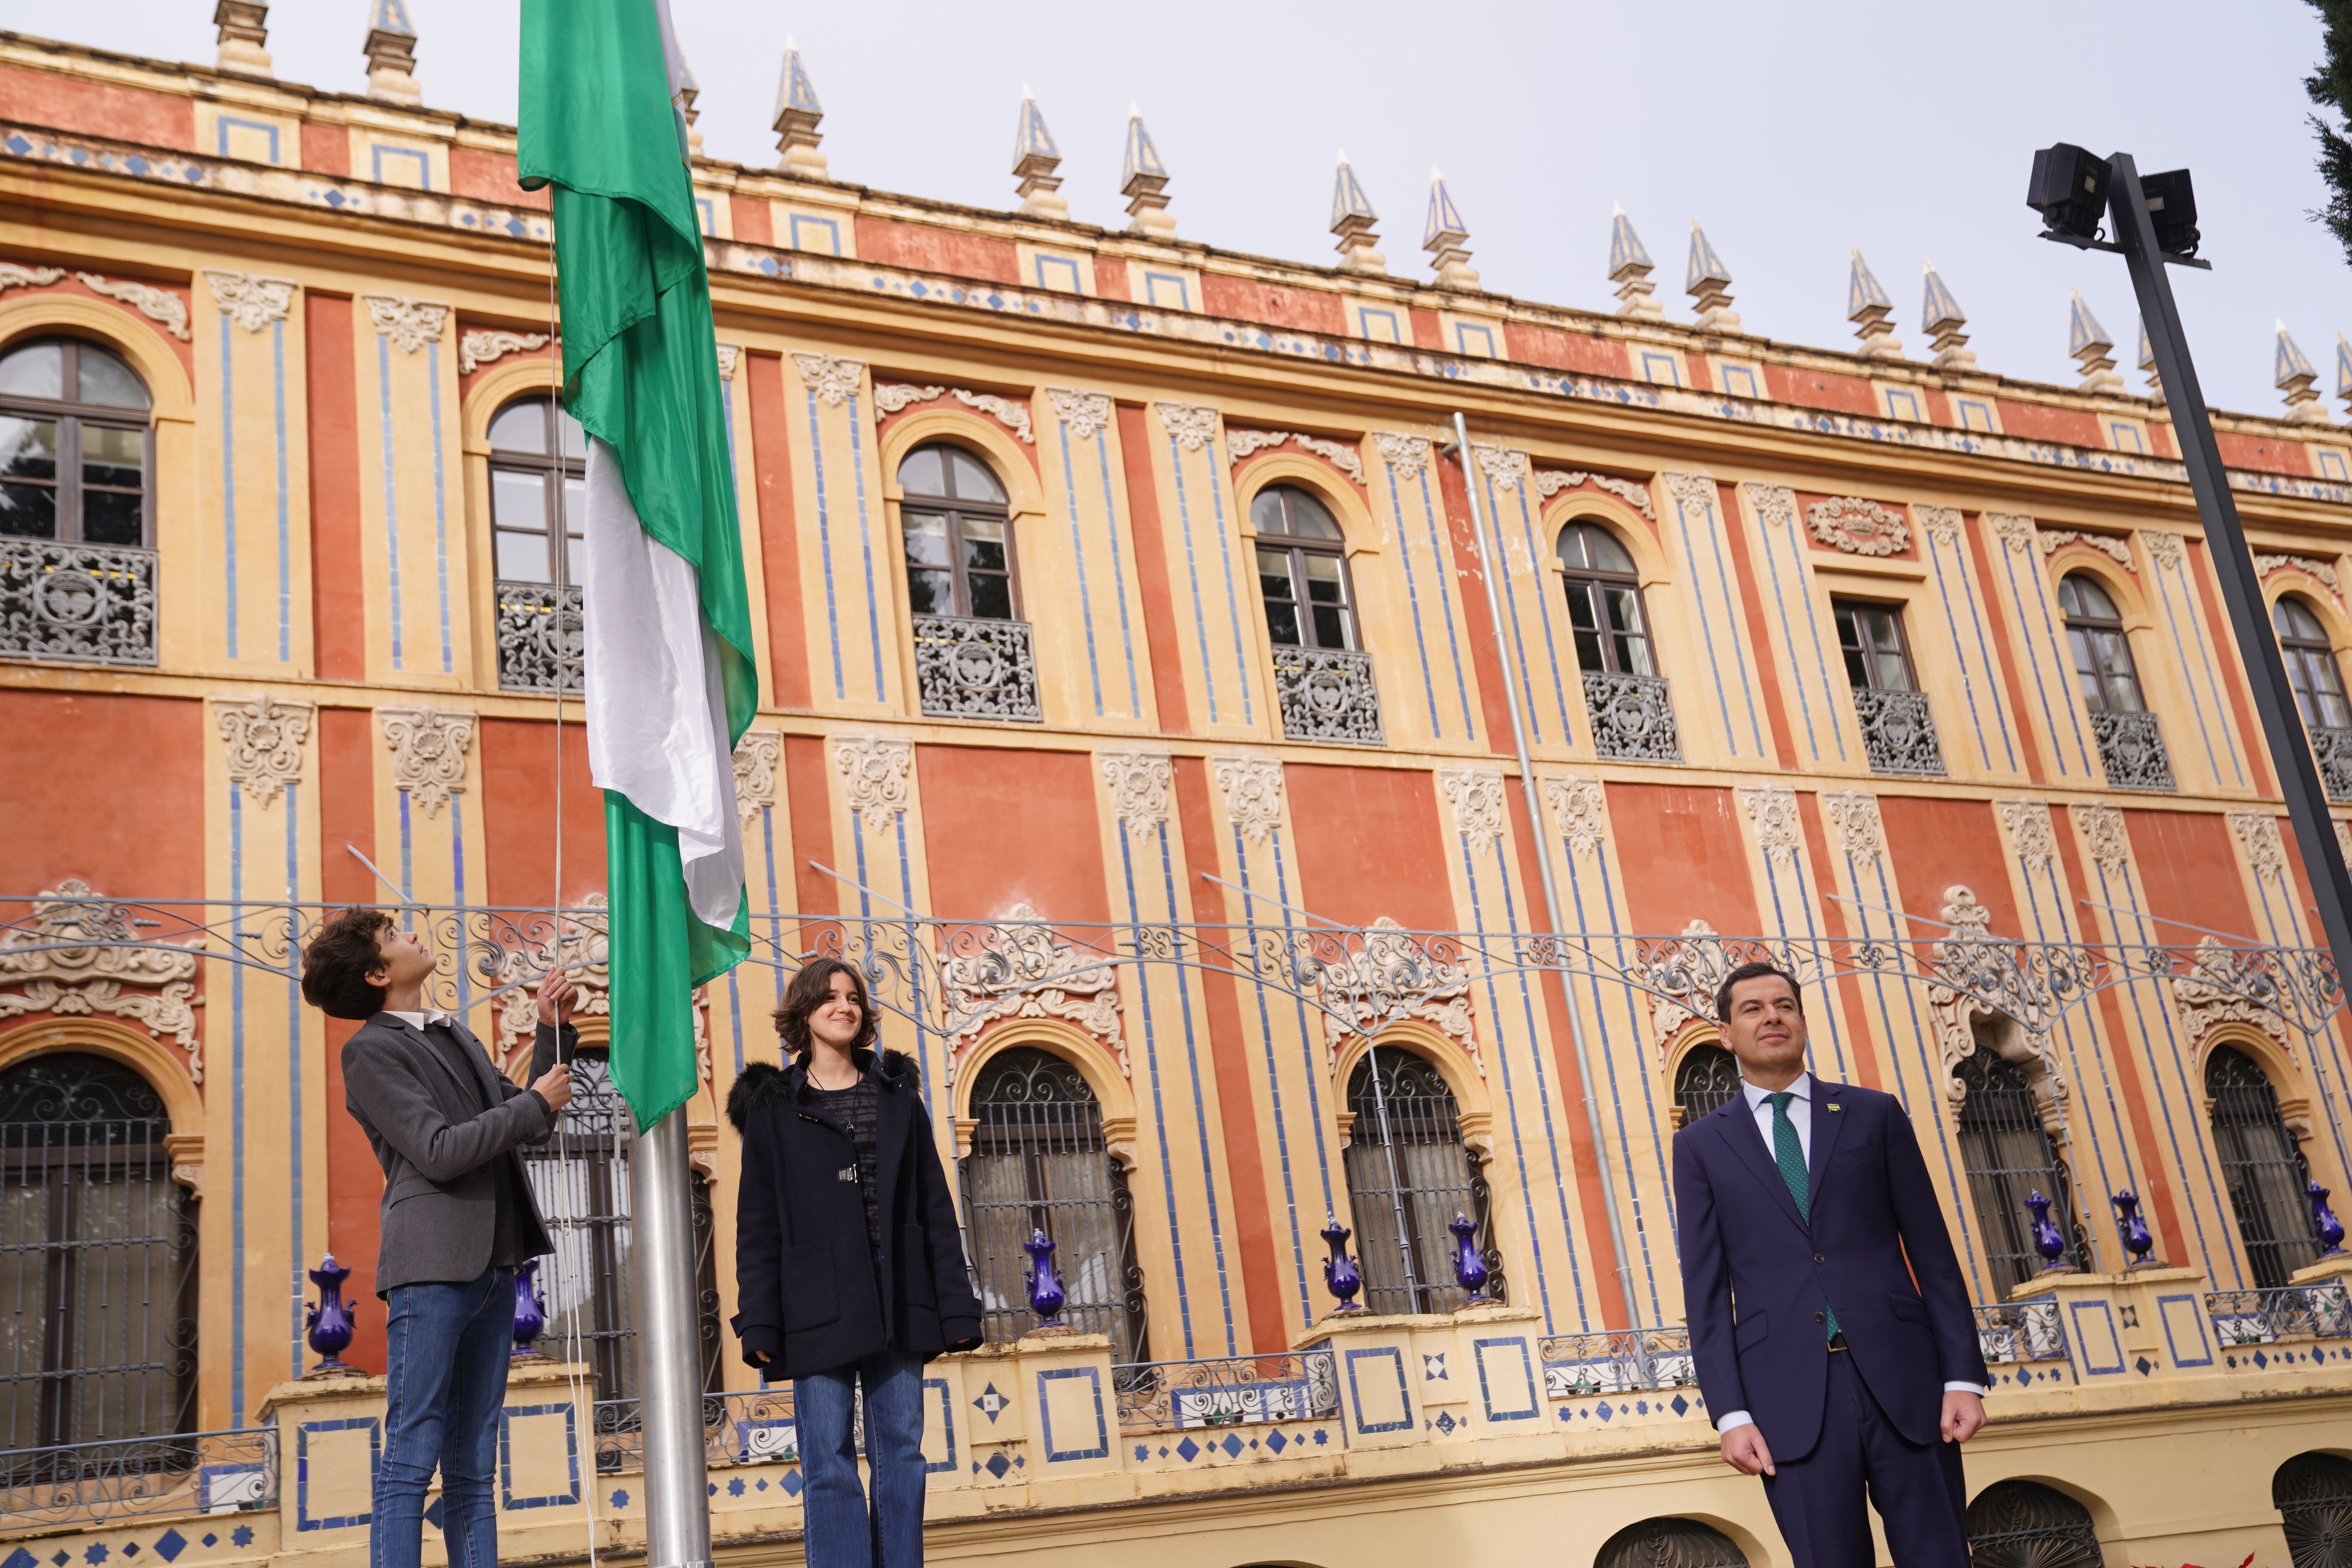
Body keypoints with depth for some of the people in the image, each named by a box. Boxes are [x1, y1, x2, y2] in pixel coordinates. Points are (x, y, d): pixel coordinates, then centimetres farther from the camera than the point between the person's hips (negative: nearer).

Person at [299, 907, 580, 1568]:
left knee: (472, 1469, 8)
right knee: (411, 1461, -7)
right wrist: (535, 1104, -7)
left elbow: (524, 1128, 18)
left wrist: (554, 1033, 11)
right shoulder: (370, 1051, -4)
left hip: (491, 1265, 7)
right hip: (432, 1266, -7)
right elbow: (438, 1152, -13)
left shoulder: (457, 1036, 20)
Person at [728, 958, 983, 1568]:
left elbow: (935, 1205, 9)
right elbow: (757, 1224, 2)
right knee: (830, 1465, -3)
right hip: (818, 1305, -2)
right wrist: (760, 1322, -8)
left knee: (901, 1455, 4)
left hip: (899, 1303, 3)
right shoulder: (773, 1105, 6)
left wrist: (957, 1303, 2)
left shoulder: (897, 1093, 13)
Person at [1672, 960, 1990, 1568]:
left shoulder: (1875, 1114, 11)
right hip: (1792, 1397, 0)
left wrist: (1964, 1376, -1)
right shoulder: (1701, 1145, 10)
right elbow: (1706, 1290, 5)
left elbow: (1933, 1253, 7)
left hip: (1903, 1378, 1)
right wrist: (1731, 1413, -4)